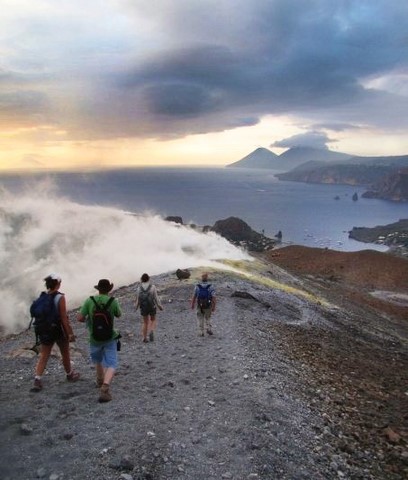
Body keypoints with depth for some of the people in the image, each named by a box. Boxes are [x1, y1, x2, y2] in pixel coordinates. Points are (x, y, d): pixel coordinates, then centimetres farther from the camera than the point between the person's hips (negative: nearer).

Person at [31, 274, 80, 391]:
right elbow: (63, 317, -17)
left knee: (43, 356, 10)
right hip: (59, 329, -4)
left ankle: (37, 380, -2)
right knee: (65, 353, 16)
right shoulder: (60, 297, -18)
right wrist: (69, 333, -11)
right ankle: (70, 374, 34)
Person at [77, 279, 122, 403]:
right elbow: (118, 315, 7)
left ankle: (100, 380, 49)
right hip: (110, 338, -2)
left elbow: (80, 318, -12)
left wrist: (89, 319, 9)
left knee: (98, 360, 29)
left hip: (95, 338, 2)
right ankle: (105, 388, -21)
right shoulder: (113, 301, -12)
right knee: (111, 365, 0)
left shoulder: (89, 300, -10)